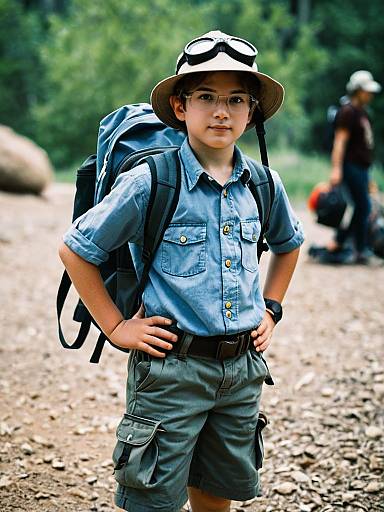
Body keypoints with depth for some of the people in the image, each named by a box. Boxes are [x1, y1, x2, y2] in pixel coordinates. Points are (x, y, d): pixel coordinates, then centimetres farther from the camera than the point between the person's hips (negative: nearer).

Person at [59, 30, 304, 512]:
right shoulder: (151, 182, -12)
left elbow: (288, 244, 25)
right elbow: (75, 250, -5)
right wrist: (115, 326, -5)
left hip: (243, 367, 5)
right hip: (172, 369, -4)